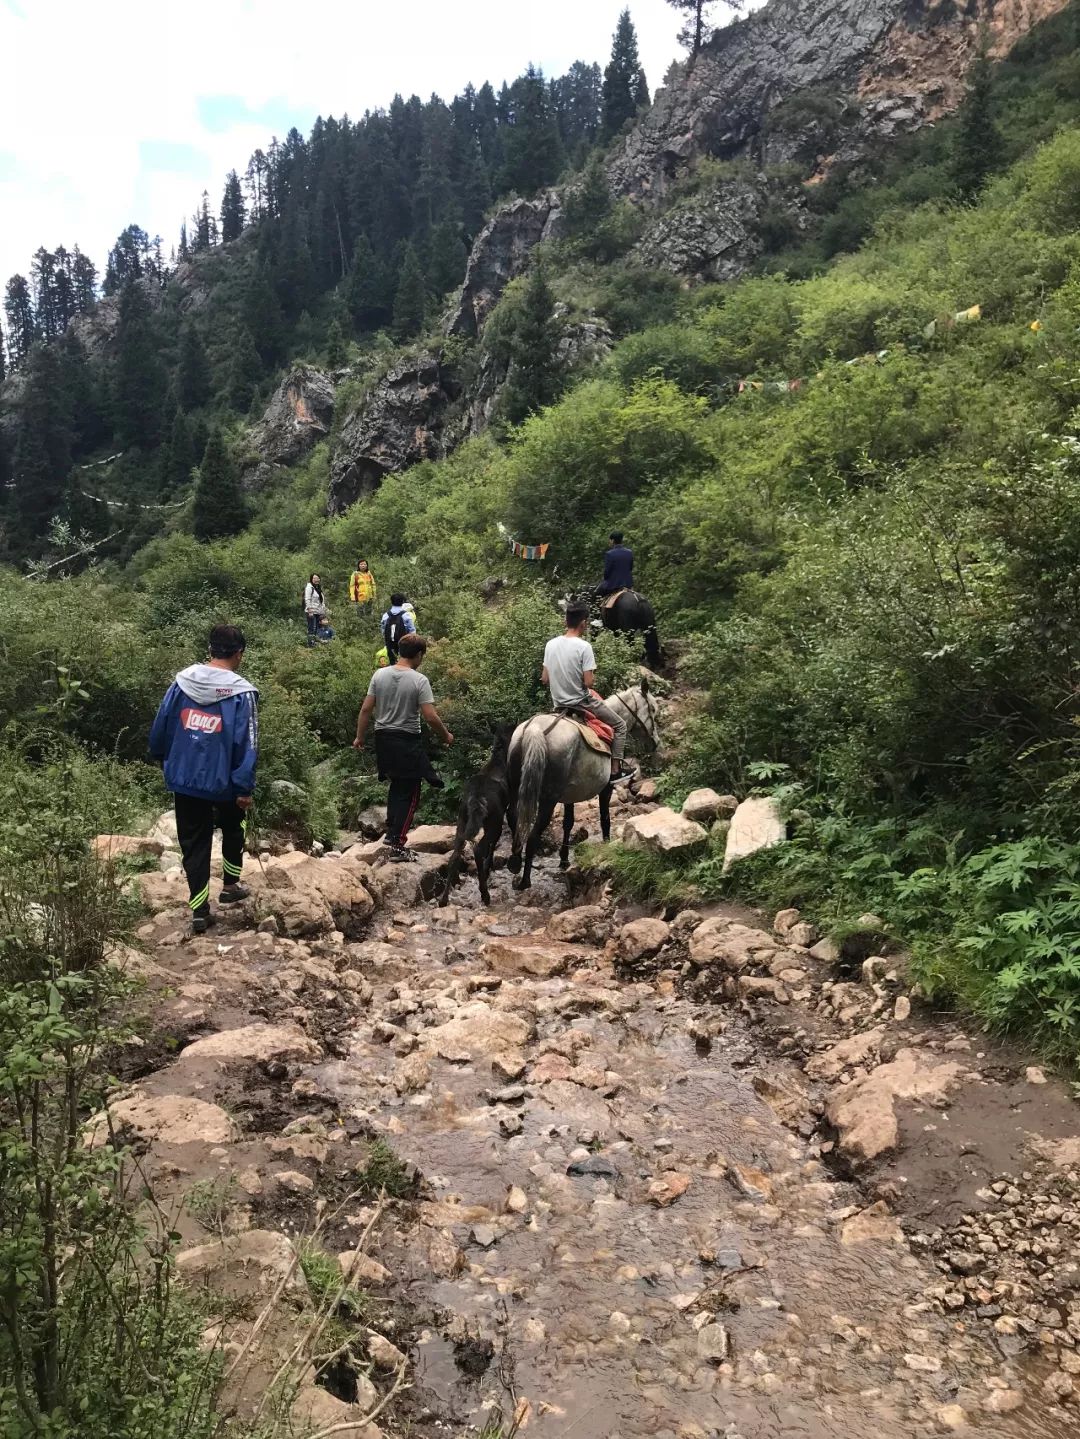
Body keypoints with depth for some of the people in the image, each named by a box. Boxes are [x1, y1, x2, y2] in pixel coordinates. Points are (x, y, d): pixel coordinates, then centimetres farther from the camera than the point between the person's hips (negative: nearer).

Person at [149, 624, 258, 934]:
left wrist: (162, 758, 21)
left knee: (194, 843, 10)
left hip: (184, 778, 3)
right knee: (232, 830, 26)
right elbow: (246, 744, -16)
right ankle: (230, 885, 36)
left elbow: (160, 726, 4)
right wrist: (245, 787, -11)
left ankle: (199, 911, 10)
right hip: (223, 781, -3)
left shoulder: (182, 680, -3)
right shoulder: (242, 692, -14)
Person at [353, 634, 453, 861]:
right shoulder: (419, 680, -13)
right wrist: (446, 736, 0)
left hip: (383, 738, 5)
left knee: (396, 785, 24)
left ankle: (391, 831, 28)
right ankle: (397, 846, 2)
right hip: (408, 741, -5)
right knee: (408, 794, 3)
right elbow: (431, 716, -16)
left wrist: (360, 737, 12)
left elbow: (366, 709, 1)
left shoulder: (379, 675, 0)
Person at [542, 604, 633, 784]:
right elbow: (589, 682, -20)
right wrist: (593, 676, 0)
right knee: (620, 725, 13)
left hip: (557, 704, 6)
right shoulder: (584, 646, -19)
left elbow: (545, 679, 3)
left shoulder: (551, 644, -2)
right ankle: (615, 770, 11)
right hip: (581, 702, -6)